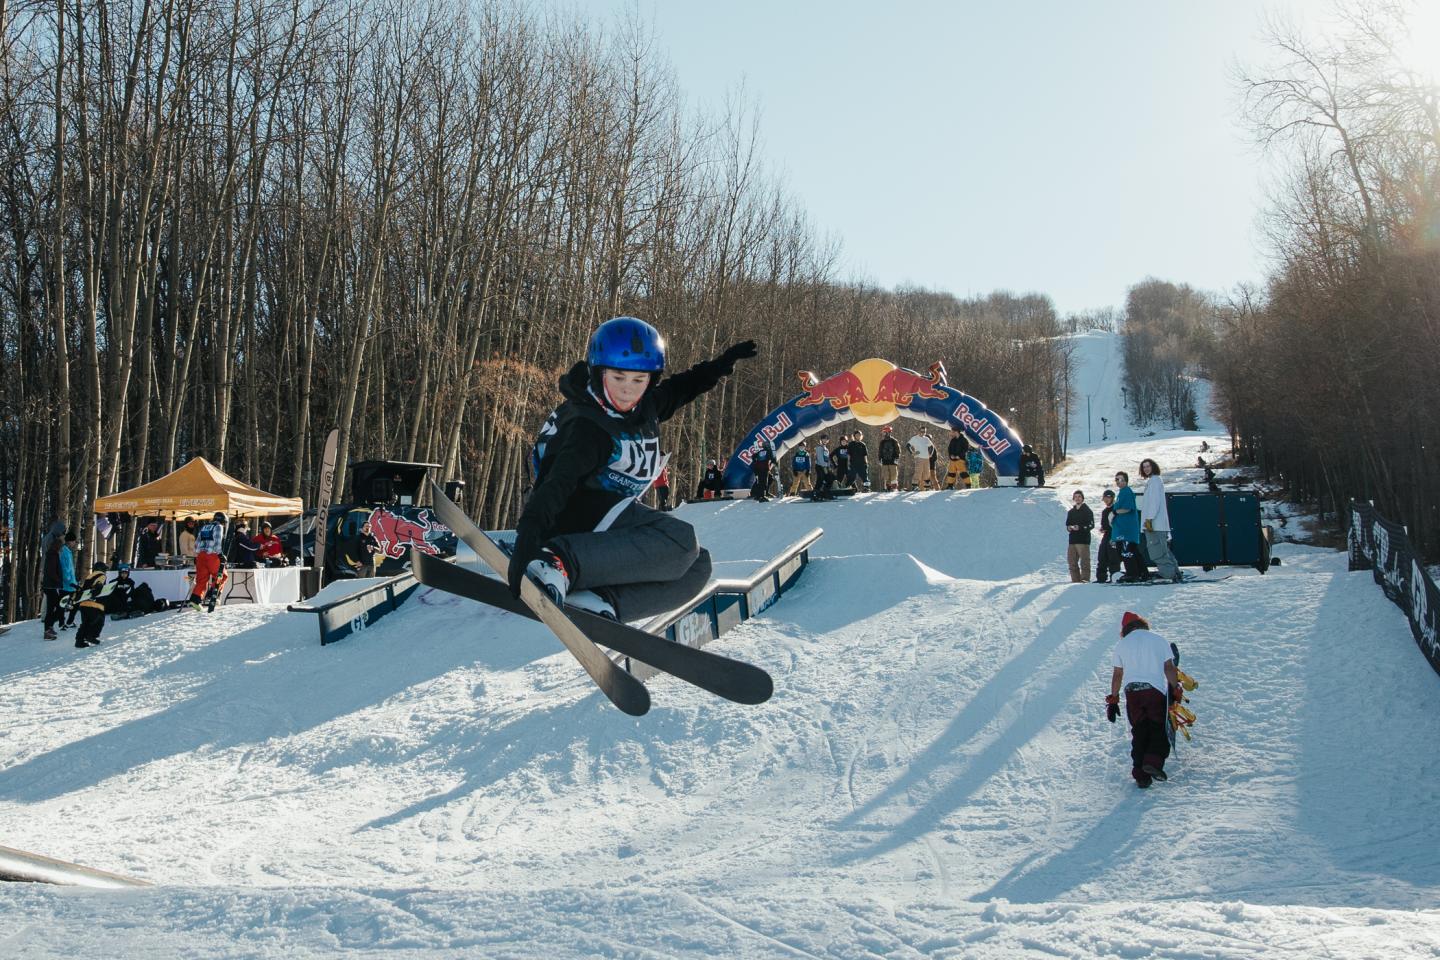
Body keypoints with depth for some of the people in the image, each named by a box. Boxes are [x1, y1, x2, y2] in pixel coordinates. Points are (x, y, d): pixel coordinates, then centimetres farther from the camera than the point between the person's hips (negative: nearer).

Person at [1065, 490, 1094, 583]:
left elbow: (1091, 525, -6)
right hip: (1072, 540, 6)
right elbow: (1067, 524, 24)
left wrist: (1080, 527, -19)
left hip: (1083, 540, -6)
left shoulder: (1087, 511, 2)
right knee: (1072, 562, 3)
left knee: (1084, 561, -9)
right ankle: (1075, 580, 8)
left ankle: (1085, 579, -9)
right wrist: (1069, 527, 1)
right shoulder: (1071, 512, 20)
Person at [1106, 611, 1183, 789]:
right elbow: (1169, 667, 2)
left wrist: (1113, 700, 14)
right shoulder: (1158, 640, 7)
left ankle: (1141, 776, 5)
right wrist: (1176, 690, 9)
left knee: (1139, 733, 9)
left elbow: (1117, 675, 10)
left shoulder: (1122, 644, 11)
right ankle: (1154, 761, -18)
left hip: (1132, 692, 2)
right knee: (1159, 728, 6)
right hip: (1155, 689, -2)